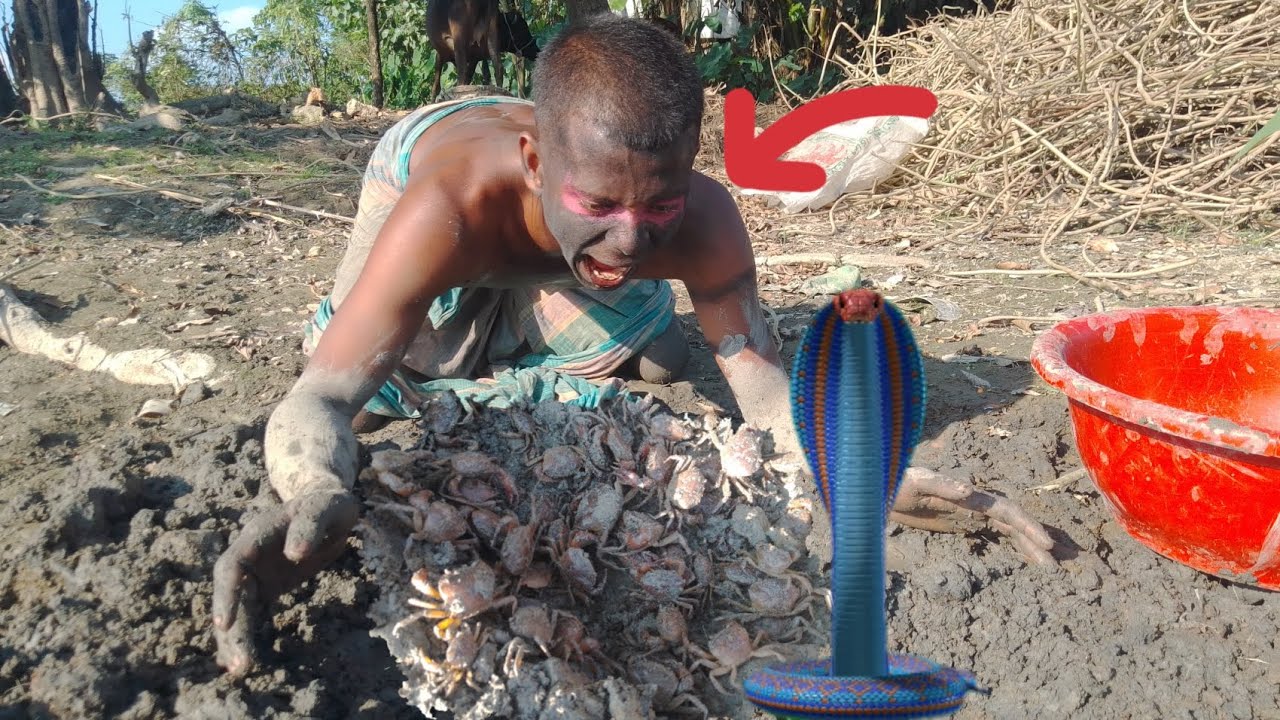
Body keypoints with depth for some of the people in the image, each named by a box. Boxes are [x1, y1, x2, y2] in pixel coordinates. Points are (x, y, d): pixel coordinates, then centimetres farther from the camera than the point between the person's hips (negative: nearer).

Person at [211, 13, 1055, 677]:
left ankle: (520, 304, 36)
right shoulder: (446, 210, -50)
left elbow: (763, 381, -33)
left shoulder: (702, 218, -40)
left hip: (556, 237, 2)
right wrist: (320, 495, -74)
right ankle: (458, 306, 24)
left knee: (659, 364, 8)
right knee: (368, 395, -9)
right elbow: (320, 399, -50)